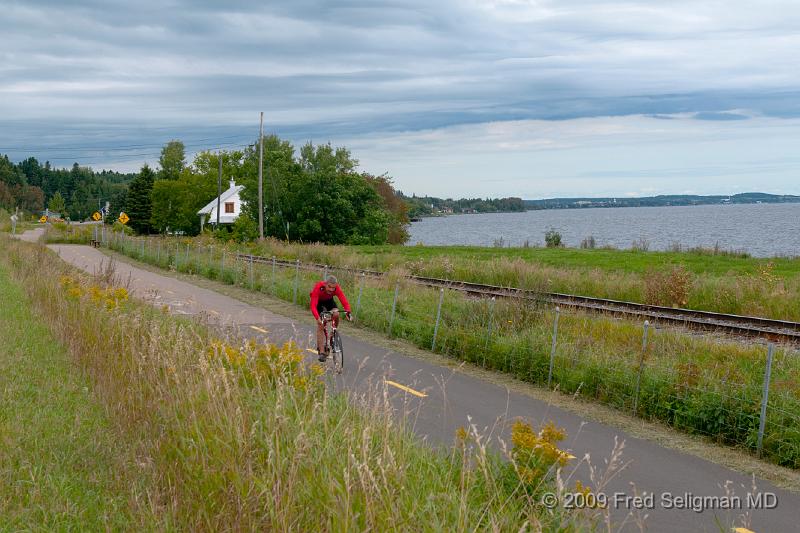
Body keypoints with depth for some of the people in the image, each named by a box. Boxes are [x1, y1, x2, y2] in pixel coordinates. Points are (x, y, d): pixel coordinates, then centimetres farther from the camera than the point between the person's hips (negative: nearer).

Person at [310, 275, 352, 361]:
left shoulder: (337, 289, -32)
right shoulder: (318, 288, -40)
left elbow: (345, 302, -35)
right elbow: (313, 306, -45)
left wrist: (348, 313, -53)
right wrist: (318, 318, -60)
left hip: (329, 300, 2)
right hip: (318, 301, -2)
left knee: (336, 315, -26)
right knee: (320, 324, -14)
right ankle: (321, 352, -10)